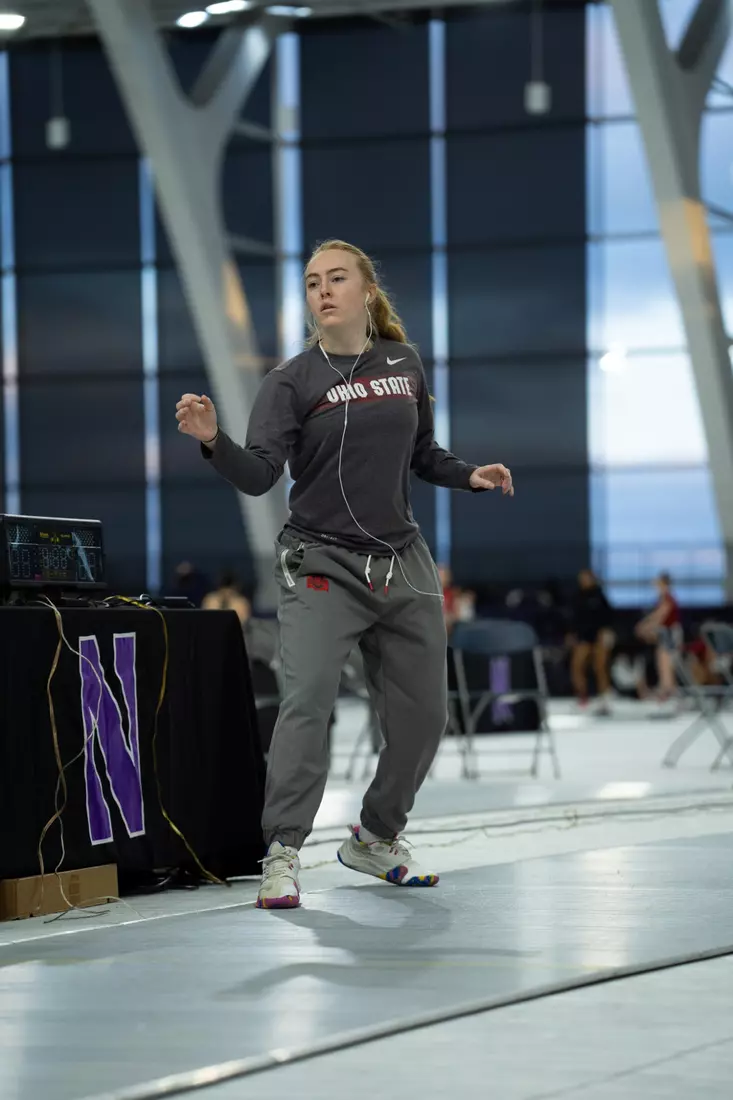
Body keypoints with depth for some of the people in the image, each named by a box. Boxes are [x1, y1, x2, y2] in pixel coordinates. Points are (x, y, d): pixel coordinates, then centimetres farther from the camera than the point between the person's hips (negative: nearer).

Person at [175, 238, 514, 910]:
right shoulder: (292, 382, -5)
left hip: (404, 565, 5)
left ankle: (375, 840, 27)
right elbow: (259, 475, -16)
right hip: (322, 566, -4)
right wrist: (213, 439, -33)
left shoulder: (404, 365, 8)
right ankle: (283, 855, -14)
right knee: (308, 700, -20)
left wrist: (470, 476, 4)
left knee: (423, 715, 7)